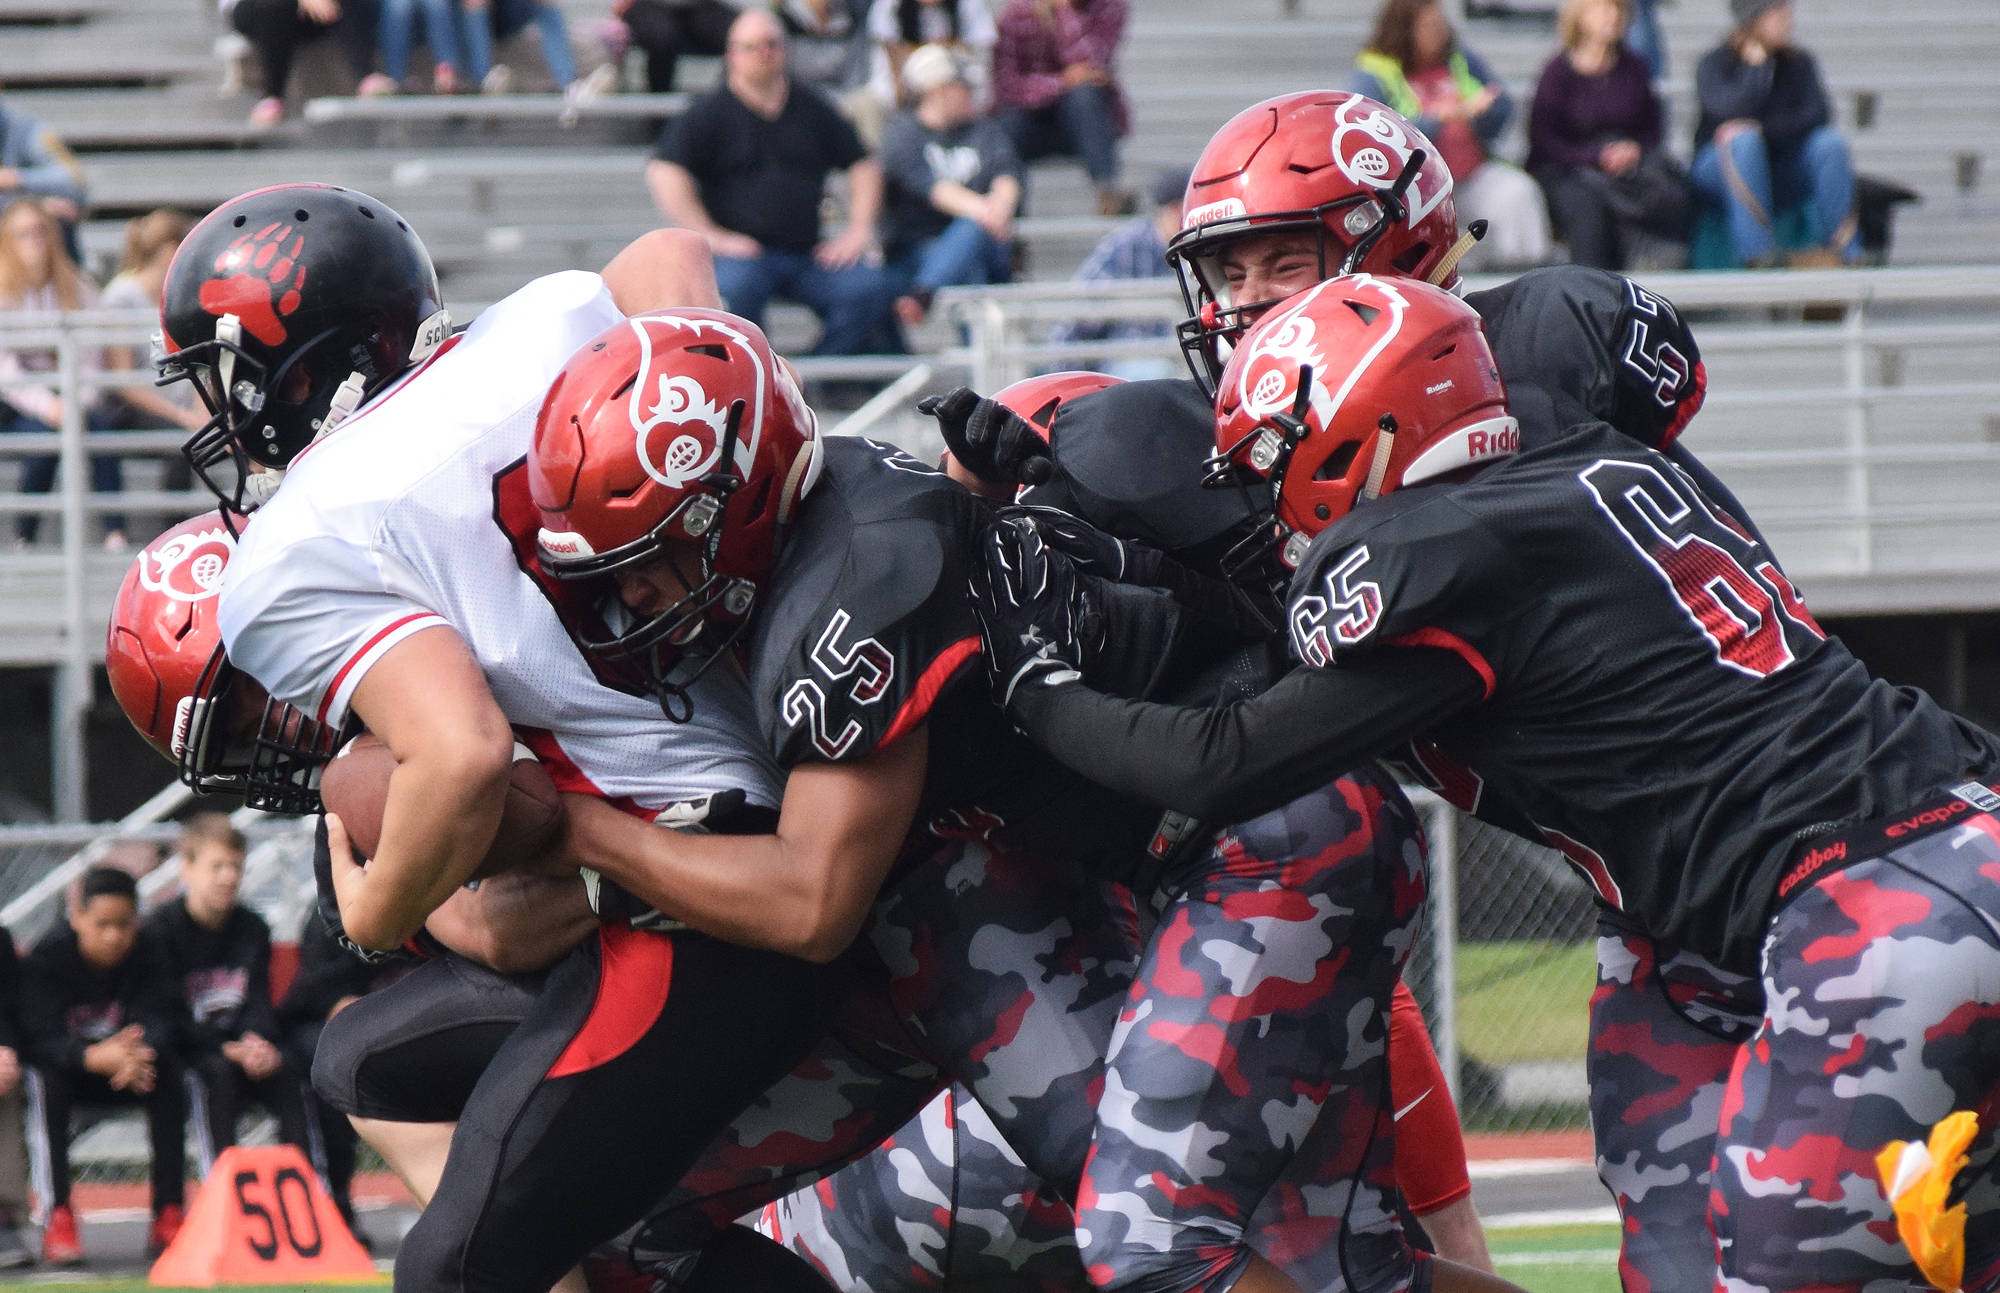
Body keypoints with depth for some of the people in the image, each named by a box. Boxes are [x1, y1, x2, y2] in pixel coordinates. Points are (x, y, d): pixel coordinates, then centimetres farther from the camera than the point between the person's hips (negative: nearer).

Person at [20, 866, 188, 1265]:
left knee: (168, 1076, -25)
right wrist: (94, 1058, -49)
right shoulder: (47, 958, -19)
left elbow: (156, 1021, -22)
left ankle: (168, 1215, -21)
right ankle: (58, 1220, -35)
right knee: (45, 1083, -35)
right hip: (62, 1066, -3)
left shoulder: (145, 958, -10)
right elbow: (39, 1037, -30)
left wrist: (141, 1054, -48)